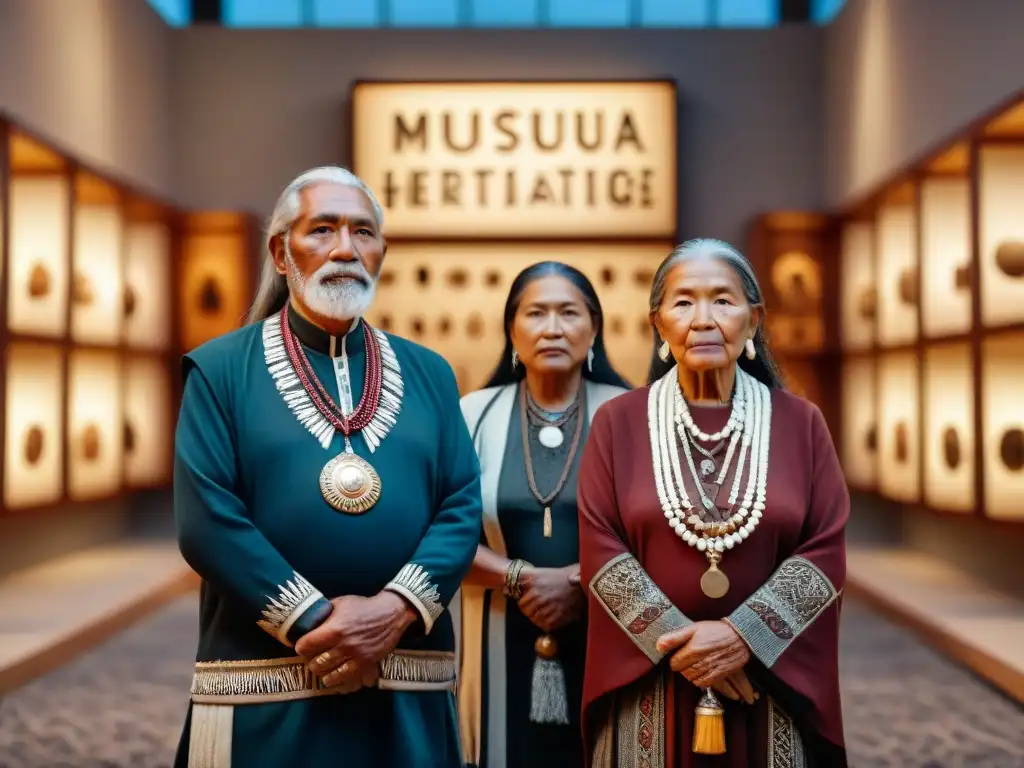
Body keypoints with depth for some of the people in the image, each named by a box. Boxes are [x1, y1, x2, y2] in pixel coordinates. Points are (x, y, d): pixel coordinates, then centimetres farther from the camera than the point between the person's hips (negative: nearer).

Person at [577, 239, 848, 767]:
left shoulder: (800, 423, 2)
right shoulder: (617, 423, 0)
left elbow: (827, 550, -4)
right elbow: (600, 549, -6)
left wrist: (743, 636, -15)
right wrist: (683, 643, -14)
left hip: (770, 680, 1)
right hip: (648, 684, 0)